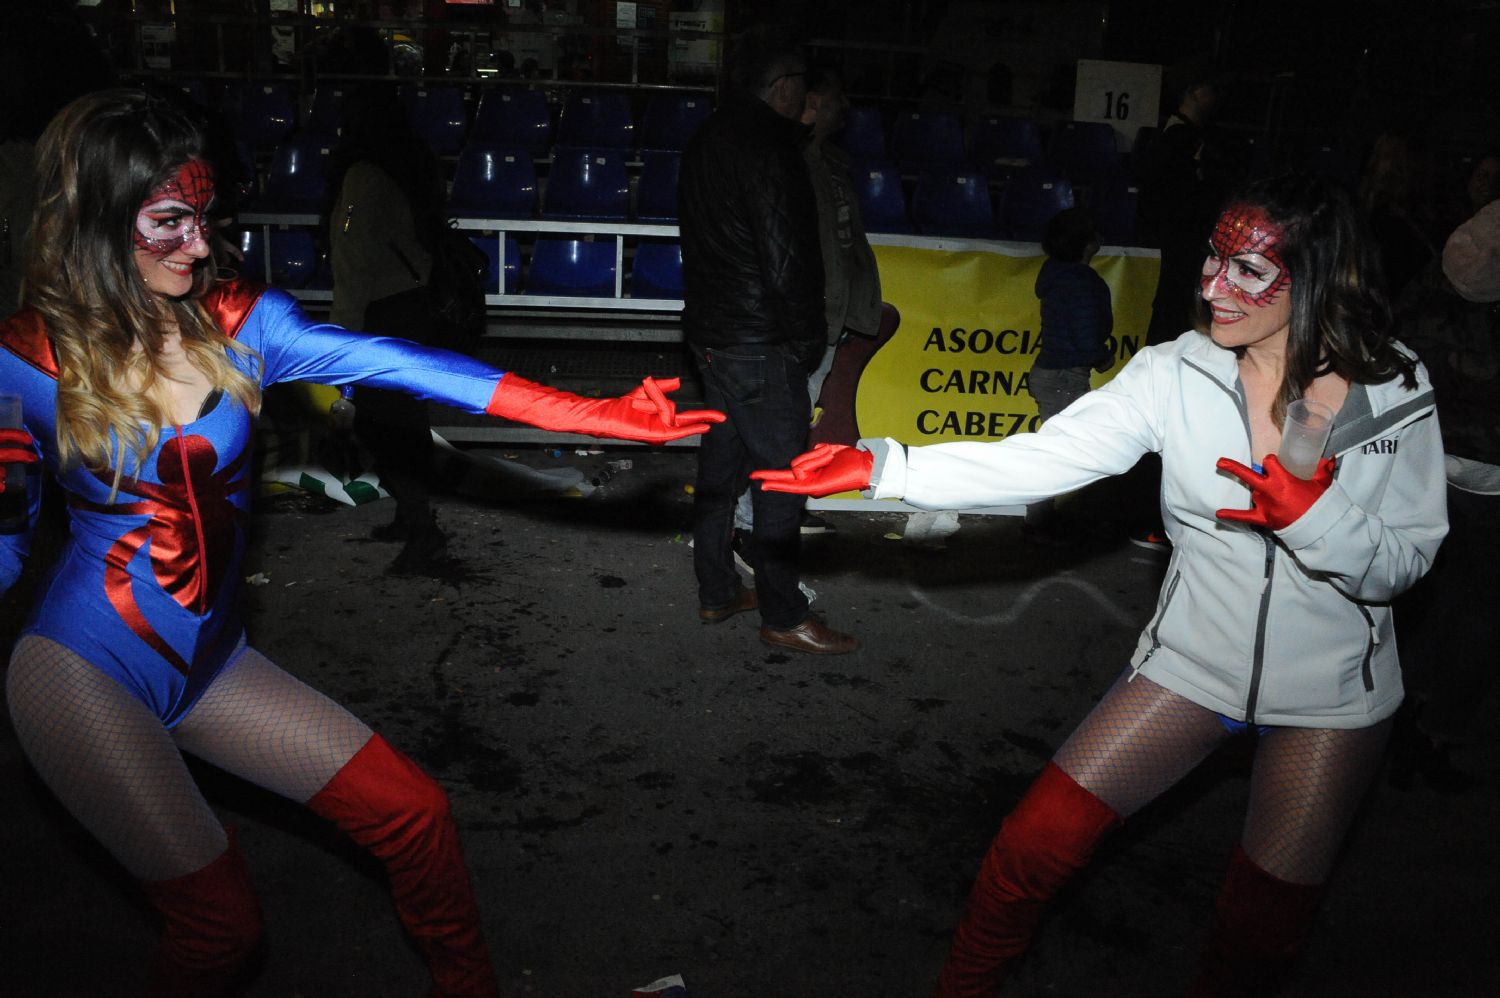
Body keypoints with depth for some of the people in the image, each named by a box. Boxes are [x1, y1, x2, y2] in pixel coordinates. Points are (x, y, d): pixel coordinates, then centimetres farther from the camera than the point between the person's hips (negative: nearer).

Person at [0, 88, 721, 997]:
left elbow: (401, 366, -19)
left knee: (414, 812, 1)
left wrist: (596, 416, -29)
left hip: (211, 663, 4)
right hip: (85, 673, -4)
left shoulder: (241, 324, -5)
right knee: (221, 922, -5)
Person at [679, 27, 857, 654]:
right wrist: (809, 339, -9)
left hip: (709, 330, 10)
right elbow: (786, 257, -20)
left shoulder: (706, 140, 12)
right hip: (760, 343, -10)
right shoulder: (770, 149, -17)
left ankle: (716, 593, 27)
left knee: (721, 461, 16)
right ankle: (783, 617, 6)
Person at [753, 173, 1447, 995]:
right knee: (1035, 844, -5)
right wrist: (880, 466, -33)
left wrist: (1314, 515, -29)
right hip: (1193, 664, 0)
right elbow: (1040, 458, -23)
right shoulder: (1177, 375, -13)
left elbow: (1400, 566, -8)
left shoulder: (1398, 399, -12)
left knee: (1264, 928, 11)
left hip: (1331, 698, 0)